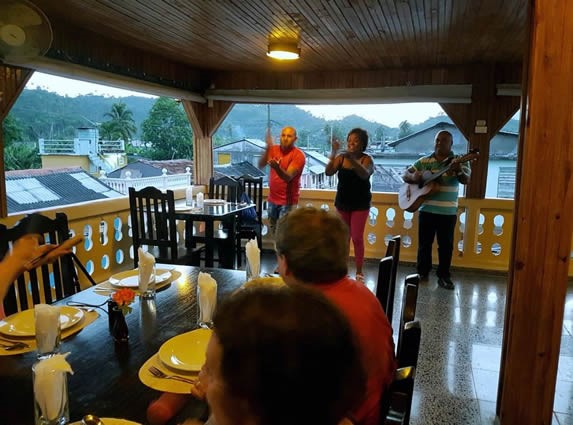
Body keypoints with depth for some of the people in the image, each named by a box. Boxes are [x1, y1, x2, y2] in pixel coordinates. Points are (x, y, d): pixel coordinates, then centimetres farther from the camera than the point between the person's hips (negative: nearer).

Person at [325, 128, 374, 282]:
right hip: (342, 203, 3)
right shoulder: (341, 157, -3)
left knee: (357, 238, -2)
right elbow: (328, 172, -17)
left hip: (360, 204, -3)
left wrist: (352, 159, -45)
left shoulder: (367, 159, -10)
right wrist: (333, 153, -31)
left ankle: (359, 272, 10)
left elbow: (365, 174, -30)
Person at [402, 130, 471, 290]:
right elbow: (406, 174, 8)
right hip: (426, 209, 2)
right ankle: (422, 272, 24)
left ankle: (443, 275, 19)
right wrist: (413, 177, -16)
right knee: (424, 243, 10)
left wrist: (459, 171, -38)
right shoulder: (424, 161, 6)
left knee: (446, 245, 5)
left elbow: (466, 180, -15)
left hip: (448, 211, -2)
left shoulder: (459, 162, -2)